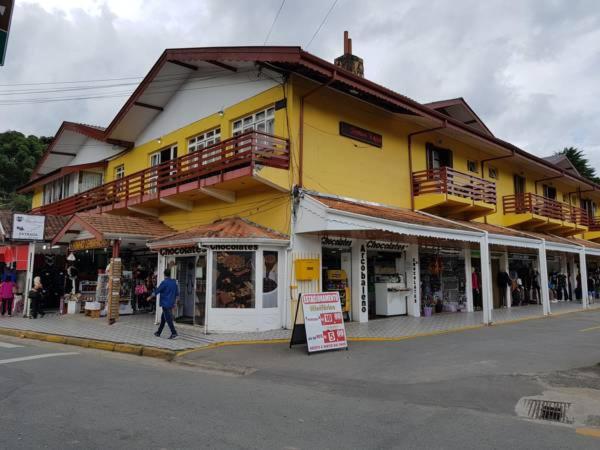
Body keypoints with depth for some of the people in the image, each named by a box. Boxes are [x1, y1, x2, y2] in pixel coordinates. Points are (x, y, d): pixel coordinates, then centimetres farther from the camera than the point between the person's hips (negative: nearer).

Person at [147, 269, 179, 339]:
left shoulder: (164, 282, -13)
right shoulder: (174, 282, 8)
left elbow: (157, 291, -7)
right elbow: (177, 294, 12)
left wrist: (150, 297, 9)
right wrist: (174, 302, 22)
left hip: (165, 304, -7)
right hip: (171, 304, 7)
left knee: (168, 319, -6)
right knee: (163, 318, 18)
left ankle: (174, 334, -11)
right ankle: (158, 333, 27)